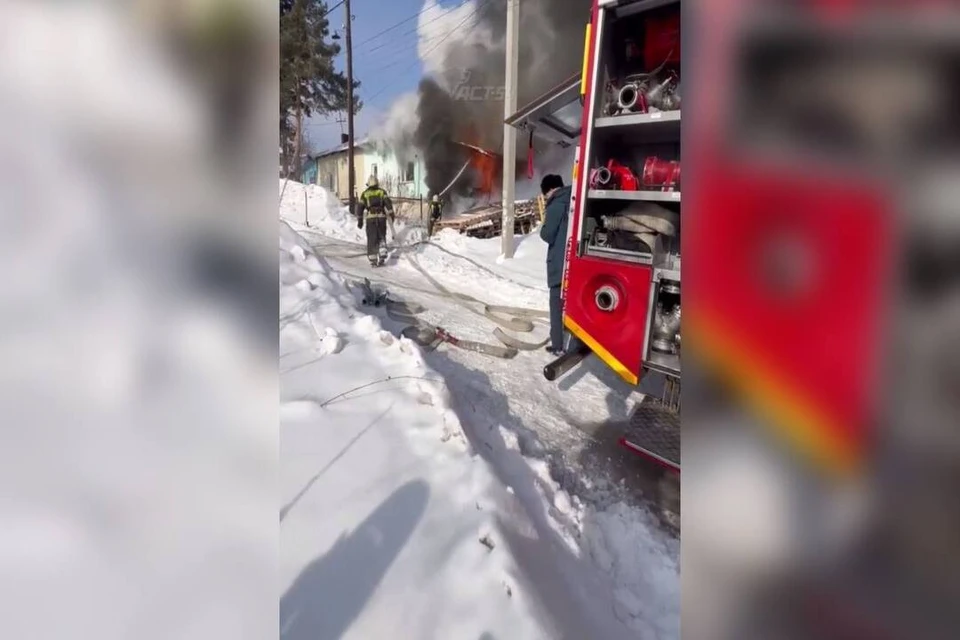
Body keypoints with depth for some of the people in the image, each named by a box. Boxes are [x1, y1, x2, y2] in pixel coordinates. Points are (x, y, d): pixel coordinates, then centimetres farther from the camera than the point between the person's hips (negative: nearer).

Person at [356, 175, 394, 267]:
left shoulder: (365, 194, 10)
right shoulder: (382, 192, 10)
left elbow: (360, 207, 6)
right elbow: (388, 203, -6)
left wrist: (360, 220, 12)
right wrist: (391, 214, -9)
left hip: (370, 218, -1)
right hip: (381, 217, 1)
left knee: (371, 239, 4)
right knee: (381, 238, 15)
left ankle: (373, 260, 2)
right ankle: (382, 255, -2)